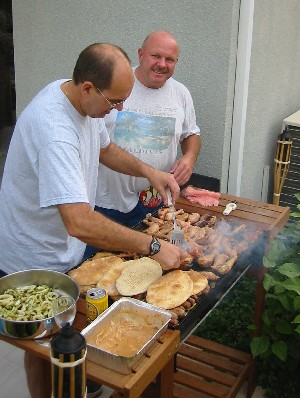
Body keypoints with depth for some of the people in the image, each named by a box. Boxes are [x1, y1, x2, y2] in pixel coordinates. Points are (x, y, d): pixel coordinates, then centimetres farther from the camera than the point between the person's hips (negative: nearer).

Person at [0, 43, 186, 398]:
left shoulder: (87, 101, -7)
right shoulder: (52, 127, -37)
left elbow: (104, 148, 13)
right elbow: (79, 223, -45)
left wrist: (148, 171, -3)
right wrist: (152, 246, -39)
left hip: (66, 249, 8)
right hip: (35, 263, -8)